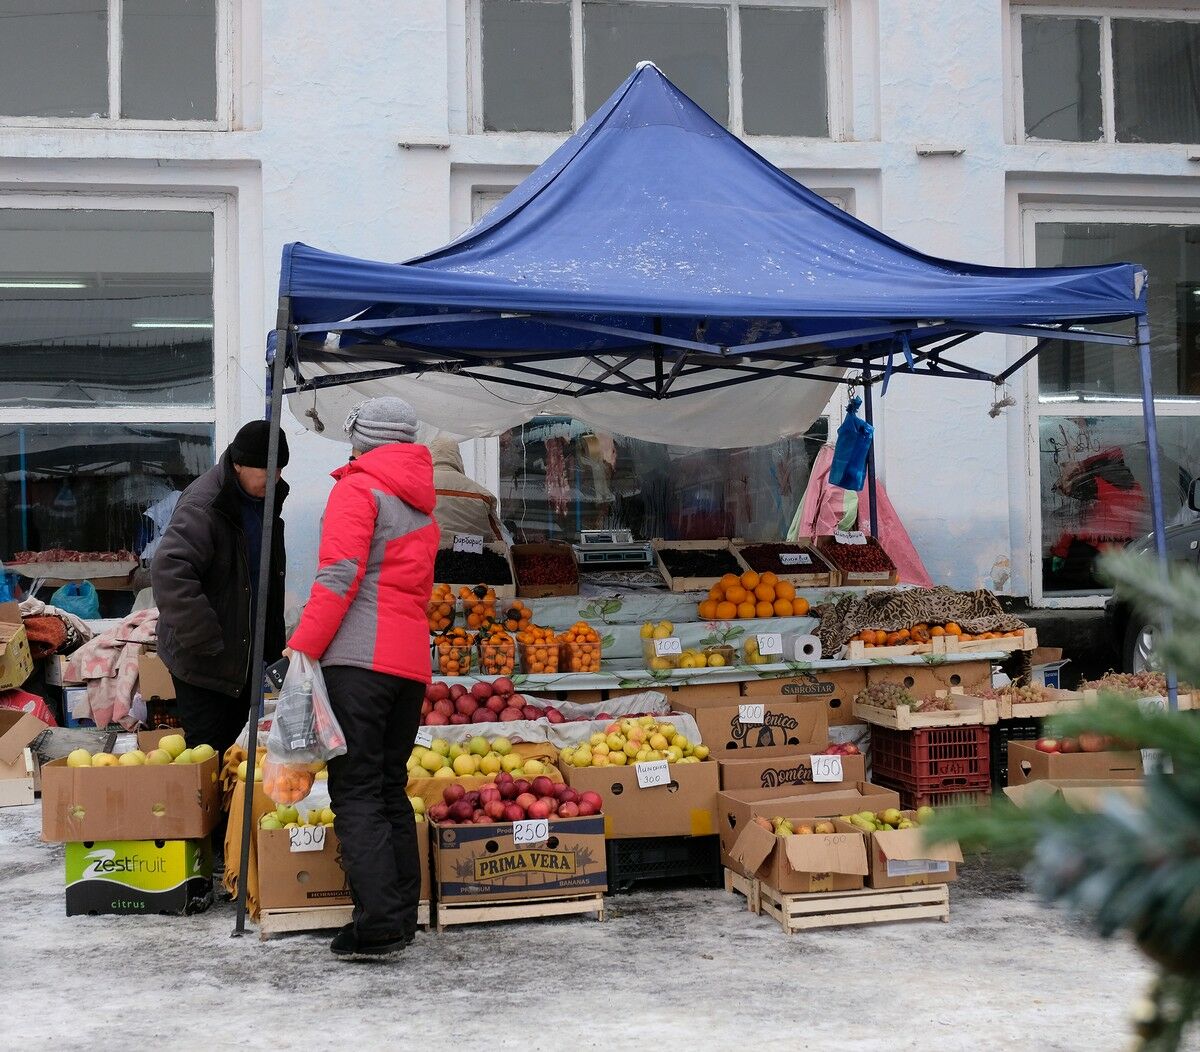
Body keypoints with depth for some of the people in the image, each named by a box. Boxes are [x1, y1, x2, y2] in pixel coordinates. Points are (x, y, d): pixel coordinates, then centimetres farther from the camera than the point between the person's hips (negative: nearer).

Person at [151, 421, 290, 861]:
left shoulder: (263, 499, 7)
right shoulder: (204, 504, -22)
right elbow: (168, 572, -34)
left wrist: (272, 641, 15)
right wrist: (206, 642, -31)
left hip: (244, 655, 9)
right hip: (203, 660, -9)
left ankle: (227, 843, 30)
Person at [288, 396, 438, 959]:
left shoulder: (358, 488, -2)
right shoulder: (423, 505, 23)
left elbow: (340, 575, -13)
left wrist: (300, 651, -13)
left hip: (360, 659, -8)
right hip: (412, 664, 8)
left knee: (355, 792, -7)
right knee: (390, 788, 13)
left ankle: (378, 923, -12)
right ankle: (402, 918, 14)